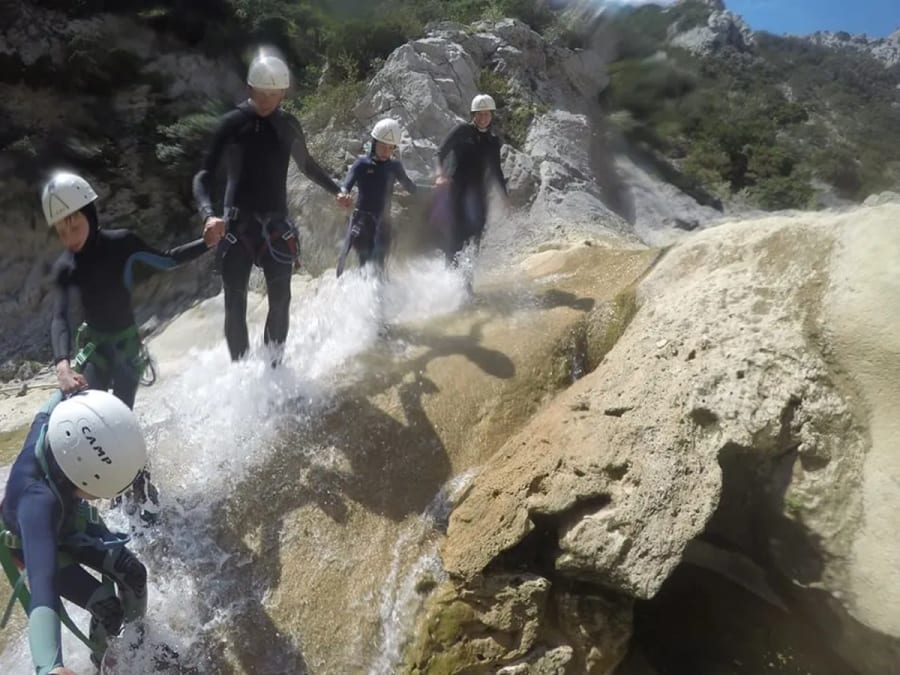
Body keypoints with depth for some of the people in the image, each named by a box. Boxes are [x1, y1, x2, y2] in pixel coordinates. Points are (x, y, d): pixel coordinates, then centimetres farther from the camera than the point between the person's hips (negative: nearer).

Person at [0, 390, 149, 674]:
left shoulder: (53, 428, -34)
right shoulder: (37, 500, -50)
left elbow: (50, 406, -8)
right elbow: (42, 579, -61)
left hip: (71, 522, 5)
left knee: (134, 573, 1)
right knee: (108, 608, -9)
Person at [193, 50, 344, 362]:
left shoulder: (288, 125, 6)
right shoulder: (232, 123, -5)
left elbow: (308, 166, 23)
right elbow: (204, 175, -10)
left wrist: (337, 190, 18)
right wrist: (208, 214, -27)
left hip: (276, 223, 3)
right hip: (237, 224, -2)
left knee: (280, 301, 0)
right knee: (235, 306, -1)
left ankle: (272, 368, 14)